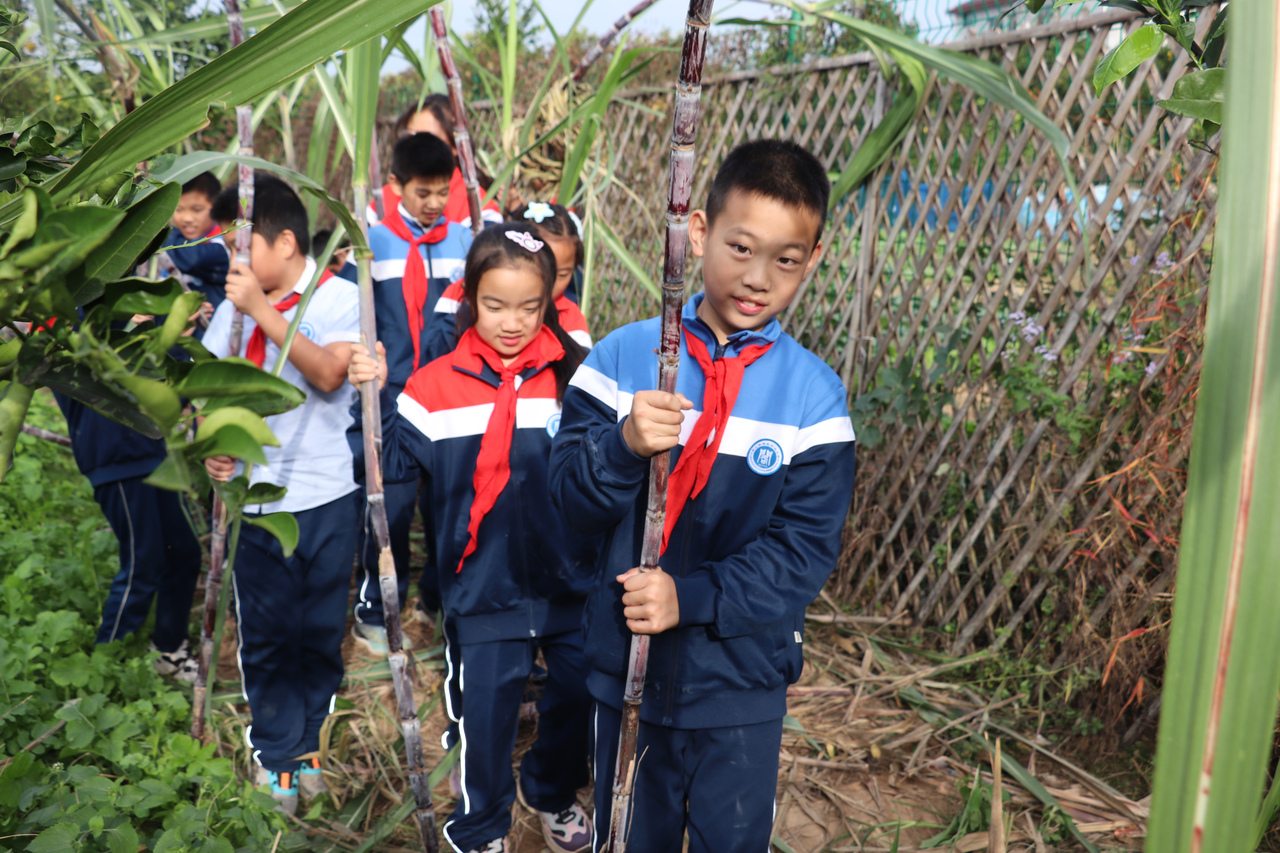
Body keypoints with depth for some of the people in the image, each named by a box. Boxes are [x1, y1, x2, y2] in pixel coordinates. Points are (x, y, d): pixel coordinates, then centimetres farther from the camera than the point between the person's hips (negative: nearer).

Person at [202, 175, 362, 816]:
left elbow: (328, 373, -22)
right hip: (255, 497, 3)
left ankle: (302, 744, 31)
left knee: (320, 632, 11)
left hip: (324, 498, -2)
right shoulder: (235, 302, 5)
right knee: (263, 633, 8)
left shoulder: (338, 297, -6)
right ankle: (277, 755, 24)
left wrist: (262, 310, -26)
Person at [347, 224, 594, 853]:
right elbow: (394, 461, -6)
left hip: (571, 580, 1)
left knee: (580, 695, 16)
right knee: (484, 712, 11)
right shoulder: (438, 383, -5)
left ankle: (551, 789, 48)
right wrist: (376, 396, -16)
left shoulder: (573, 372, -4)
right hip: (484, 584, -1)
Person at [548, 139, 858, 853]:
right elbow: (572, 494, -7)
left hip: (744, 679, 0)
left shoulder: (813, 392, -8)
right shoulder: (624, 355, -7)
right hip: (626, 664, 1)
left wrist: (693, 598, -22)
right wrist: (624, 445, -28)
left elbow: (806, 544, -10)